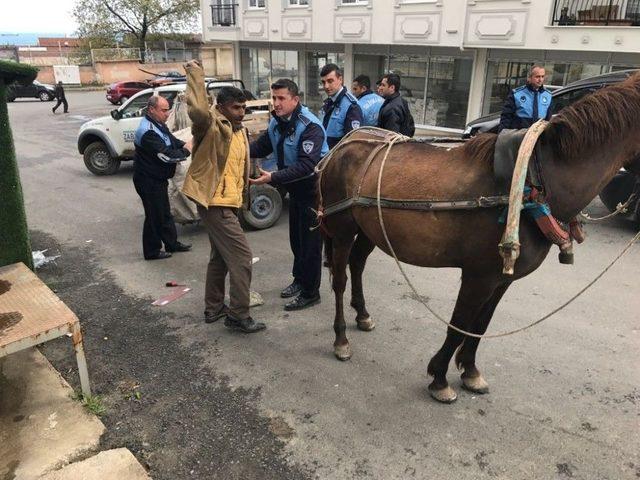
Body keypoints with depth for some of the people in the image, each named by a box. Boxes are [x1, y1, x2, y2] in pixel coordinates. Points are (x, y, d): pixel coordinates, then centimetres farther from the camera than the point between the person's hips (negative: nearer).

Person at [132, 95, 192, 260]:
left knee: (164, 212, 20)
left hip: (157, 178, 10)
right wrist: (186, 151, -16)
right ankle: (152, 251, 15)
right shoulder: (148, 132, -26)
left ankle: (172, 243, 34)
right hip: (148, 180, -10)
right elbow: (166, 156, -29)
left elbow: (173, 141, 13)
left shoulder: (158, 125, 6)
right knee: (154, 215, 1)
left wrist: (186, 145, -7)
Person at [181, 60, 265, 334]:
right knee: (241, 257, -8)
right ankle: (238, 316, 1)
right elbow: (197, 110, -38)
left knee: (221, 256, 18)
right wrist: (195, 74, -31)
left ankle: (213, 308, 31)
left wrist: (243, 192, 15)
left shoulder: (239, 129, 12)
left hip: (226, 202, 10)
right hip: (214, 203, -10)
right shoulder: (212, 125, -15)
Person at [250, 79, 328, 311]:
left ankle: (310, 293, 13)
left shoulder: (310, 126, -24)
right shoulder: (276, 123, 2)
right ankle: (300, 279, 37)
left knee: (310, 241, 0)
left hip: (314, 190, -8)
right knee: (296, 238, 18)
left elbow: (306, 165, -32)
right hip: (295, 189, 8)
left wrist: (272, 178, -38)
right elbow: (261, 146, 8)